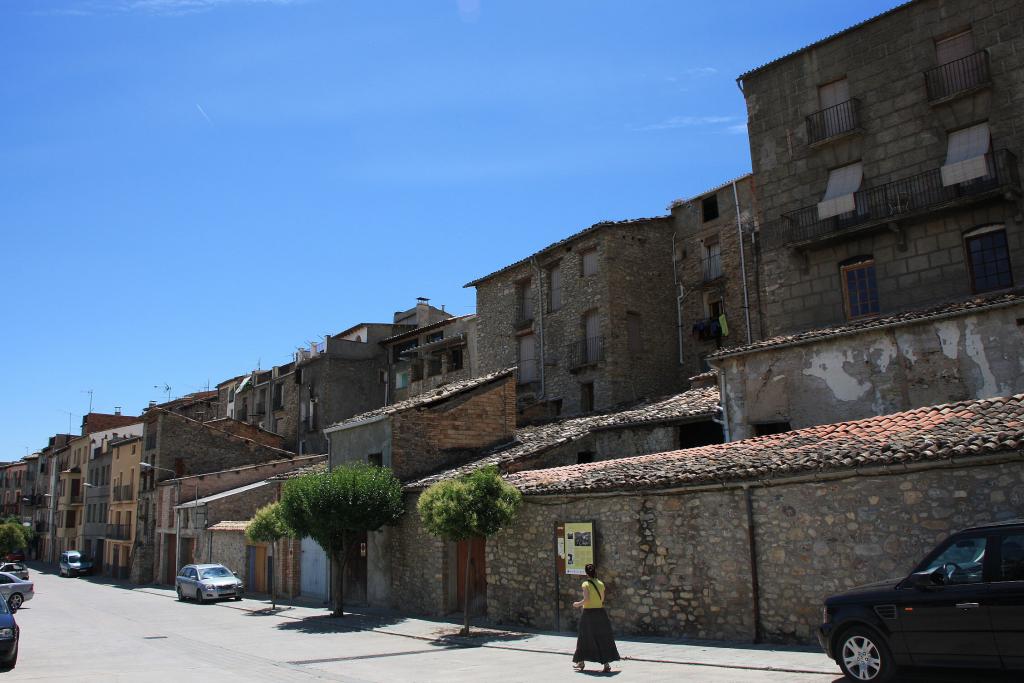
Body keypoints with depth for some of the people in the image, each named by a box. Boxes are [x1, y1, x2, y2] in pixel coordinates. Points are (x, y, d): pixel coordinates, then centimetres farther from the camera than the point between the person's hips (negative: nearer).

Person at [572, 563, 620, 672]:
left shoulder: (586, 584, -10)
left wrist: (578, 604, -2)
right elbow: (602, 599, 7)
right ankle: (606, 664, 3)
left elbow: (586, 599, -18)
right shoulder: (601, 584, 3)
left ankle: (581, 662, 22)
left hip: (588, 613, -3)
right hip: (600, 612, 3)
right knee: (603, 638, 6)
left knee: (584, 638, 12)